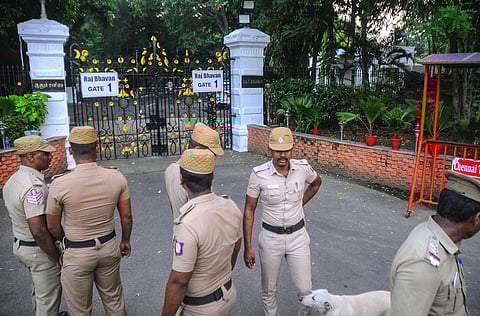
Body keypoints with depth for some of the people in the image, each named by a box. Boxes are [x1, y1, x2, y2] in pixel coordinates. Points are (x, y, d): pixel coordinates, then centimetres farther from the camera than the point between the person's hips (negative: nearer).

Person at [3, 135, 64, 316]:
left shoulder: (12, 180, 3)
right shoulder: (34, 186, -28)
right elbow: (39, 231, -31)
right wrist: (59, 258, -21)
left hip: (19, 245, 9)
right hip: (39, 250, -9)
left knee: (39, 291, 29)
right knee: (48, 298, 9)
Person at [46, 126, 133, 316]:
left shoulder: (59, 185, -19)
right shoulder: (117, 177, -12)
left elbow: (52, 226, -6)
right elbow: (126, 216, -2)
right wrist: (125, 240, 15)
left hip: (76, 254, -2)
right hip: (109, 247, 3)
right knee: (114, 300, 23)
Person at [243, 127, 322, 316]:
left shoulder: (303, 168, -10)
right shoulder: (259, 174, -17)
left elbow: (316, 183, 15)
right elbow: (249, 210, -8)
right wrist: (248, 247, -8)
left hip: (298, 236, 2)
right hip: (270, 237, -1)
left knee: (305, 290, 10)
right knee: (269, 290, 15)